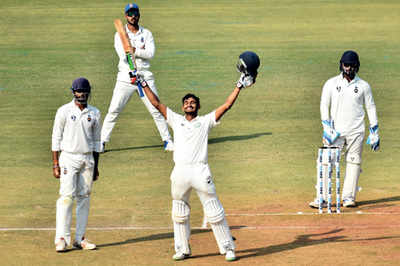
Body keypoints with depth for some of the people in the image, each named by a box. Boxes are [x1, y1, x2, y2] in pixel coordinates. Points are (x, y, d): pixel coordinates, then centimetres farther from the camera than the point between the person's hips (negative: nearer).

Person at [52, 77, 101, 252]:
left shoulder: (94, 113, 8)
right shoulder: (64, 111, -3)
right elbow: (56, 138, -3)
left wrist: (95, 166, 12)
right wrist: (55, 164, -9)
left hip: (88, 159, 4)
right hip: (69, 157, -4)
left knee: (84, 198, 4)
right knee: (67, 196, -12)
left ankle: (80, 239, 9)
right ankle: (62, 239, -12)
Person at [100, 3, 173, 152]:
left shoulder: (147, 34, 7)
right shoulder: (120, 35, 2)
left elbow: (150, 54, -8)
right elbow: (123, 54, -14)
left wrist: (133, 50, -14)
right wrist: (140, 50, -12)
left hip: (144, 77, 1)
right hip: (125, 77, -1)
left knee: (156, 109, 1)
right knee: (113, 111, -5)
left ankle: (167, 141, 12)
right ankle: (102, 142, 2)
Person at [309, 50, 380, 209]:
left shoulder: (363, 86, 7)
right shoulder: (331, 84, 5)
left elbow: (371, 108, 10)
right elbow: (324, 106, 2)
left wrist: (374, 133, 5)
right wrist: (327, 128, -10)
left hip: (356, 132, 1)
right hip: (335, 131, -1)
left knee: (354, 163, 0)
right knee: (327, 163, -6)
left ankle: (348, 197, 7)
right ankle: (322, 198, -5)